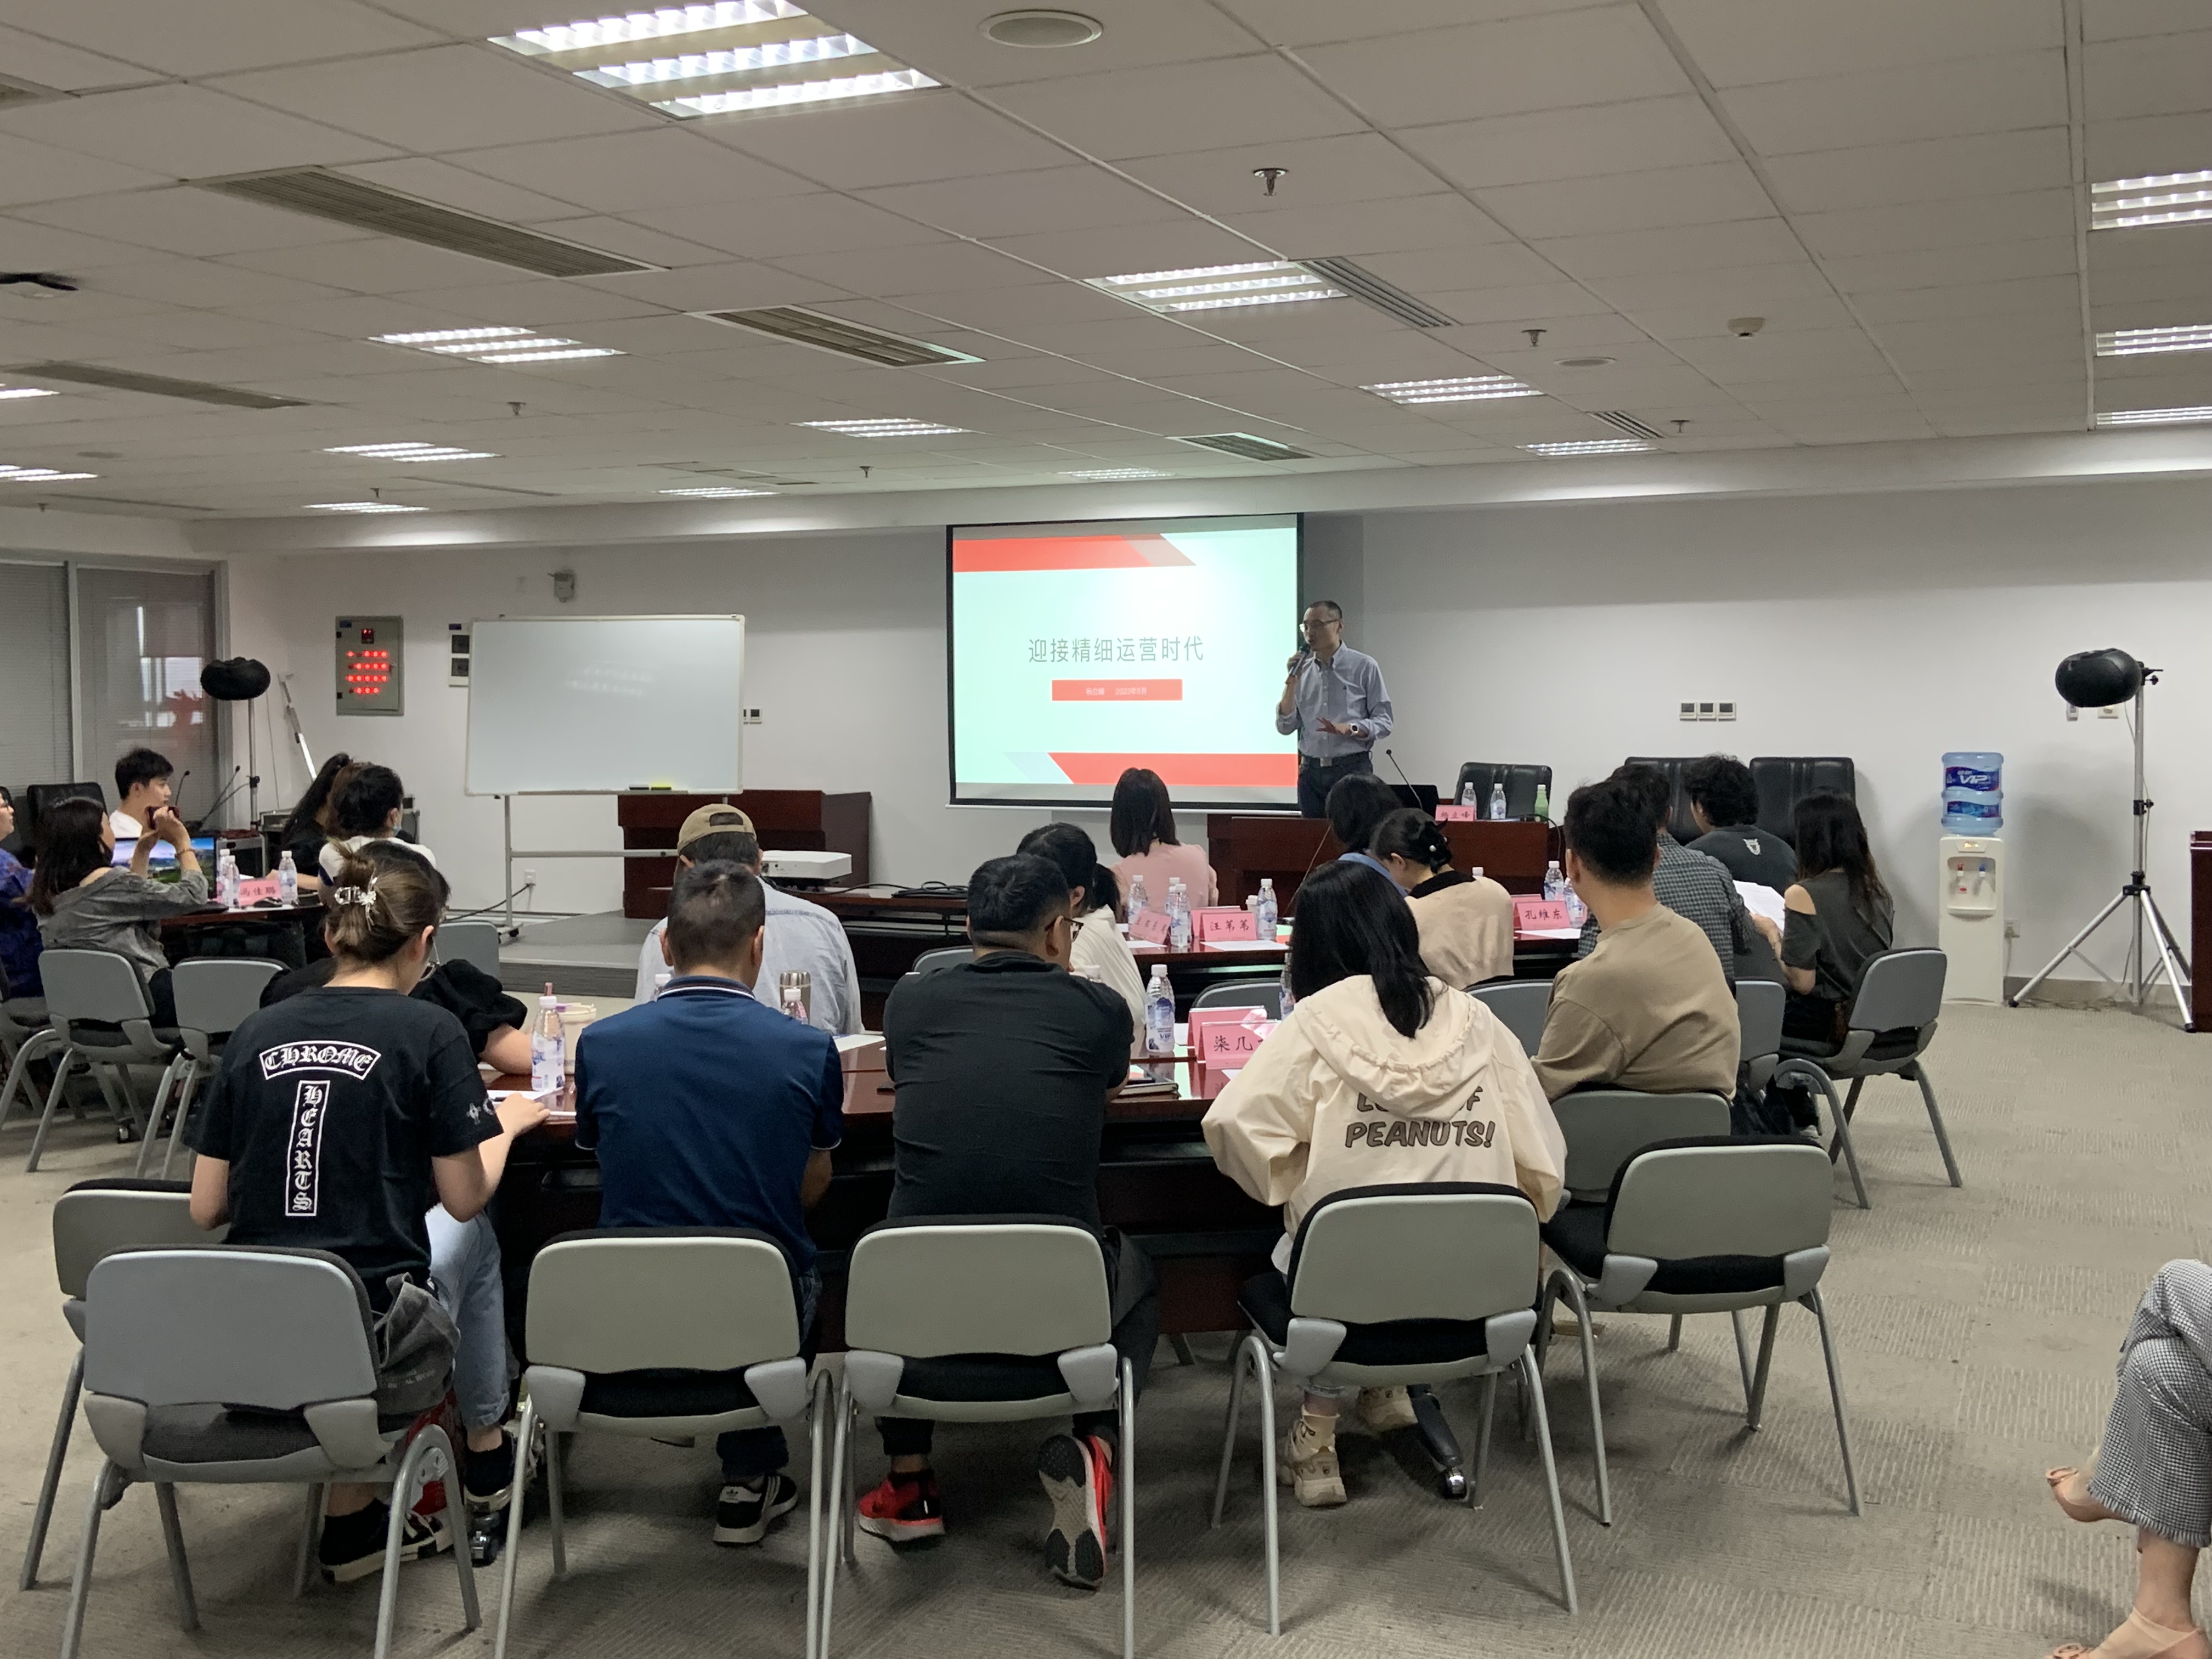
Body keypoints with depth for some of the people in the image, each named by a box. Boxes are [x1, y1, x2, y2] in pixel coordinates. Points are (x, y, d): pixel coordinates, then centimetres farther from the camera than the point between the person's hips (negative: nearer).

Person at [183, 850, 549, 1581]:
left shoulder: (256, 1032, 3)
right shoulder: (429, 1032, -7)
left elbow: (205, 1208, 5)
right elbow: (464, 1200, -3)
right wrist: (508, 1122, 16)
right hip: (370, 1326, -3)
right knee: (471, 1235, 27)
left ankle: (350, 1521, 25)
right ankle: (486, 1451, 44)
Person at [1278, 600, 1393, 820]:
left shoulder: (1364, 667, 0)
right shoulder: (1302, 670, 10)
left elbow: (1383, 723, -3)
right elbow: (1285, 727, 7)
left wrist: (1349, 729, -20)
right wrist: (1292, 682, -3)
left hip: (1352, 770, -4)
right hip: (1311, 772, 4)